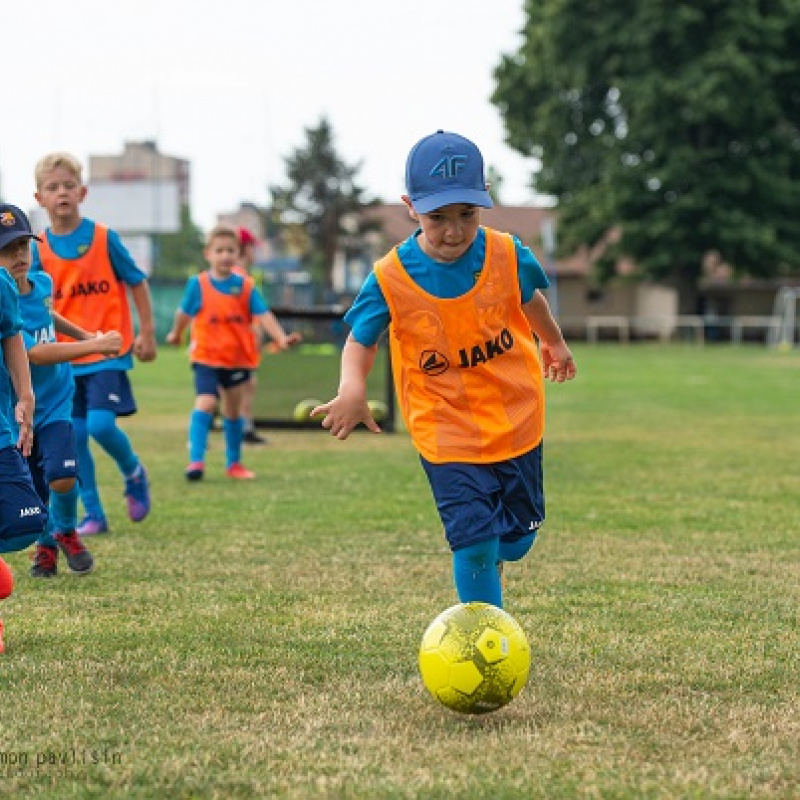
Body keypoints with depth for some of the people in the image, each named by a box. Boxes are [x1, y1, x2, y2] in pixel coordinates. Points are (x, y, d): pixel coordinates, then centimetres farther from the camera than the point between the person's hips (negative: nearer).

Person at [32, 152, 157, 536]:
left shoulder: (104, 238, -6)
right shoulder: (39, 249, 0)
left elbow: (137, 283, 3)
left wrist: (146, 333, 2)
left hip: (108, 350, -3)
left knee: (100, 425, -18)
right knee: (74, 436, 3)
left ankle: (134, 473, 13)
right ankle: (94, 516, 15)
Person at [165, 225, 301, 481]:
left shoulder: (246, 286, -4)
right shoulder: (198, 284, -8)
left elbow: (263, 315, -12)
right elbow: (184, 312, 9)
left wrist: (281, 337, -26)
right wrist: (176, 333, 25)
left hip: (238, 358, 3)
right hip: (207, 357, -3)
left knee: (233, 411, 15)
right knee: (205, 404, -21)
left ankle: (234, 462, 30)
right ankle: (196, 460, -21)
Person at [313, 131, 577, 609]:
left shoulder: (508, 256, -9)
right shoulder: (390, 280, -15)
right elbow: (361, 340, -3)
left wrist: (555, 343, 32)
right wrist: (352, 387, -24)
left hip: (516, 421, 3)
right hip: (446, 434, -3)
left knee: (517, 537, 14)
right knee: (474, 540, -12)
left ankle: (490, 568, 51)